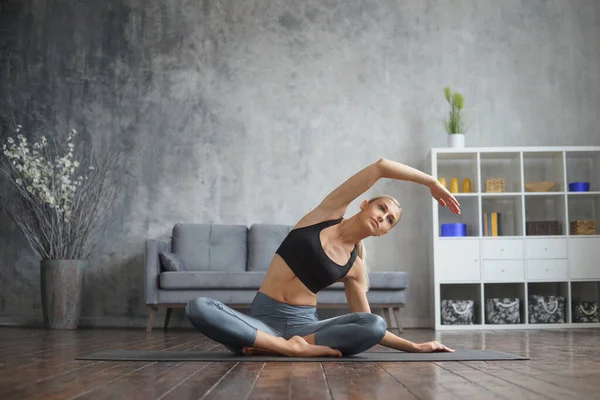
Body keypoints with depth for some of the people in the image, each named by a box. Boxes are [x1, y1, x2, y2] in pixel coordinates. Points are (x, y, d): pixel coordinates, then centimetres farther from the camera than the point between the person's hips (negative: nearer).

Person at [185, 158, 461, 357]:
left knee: (374, 324, -27)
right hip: (262, 319, -2)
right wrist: (430, 182, 4)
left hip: (303, 324, 2)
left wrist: (415, 346, 4)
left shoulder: (354, 267, 9)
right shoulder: (329, 213, 4)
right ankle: (293, 347, -31)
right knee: (197, 307, -32)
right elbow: (381, 167, -2)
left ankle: (271, 347, -26)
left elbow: (369, 326, 11)